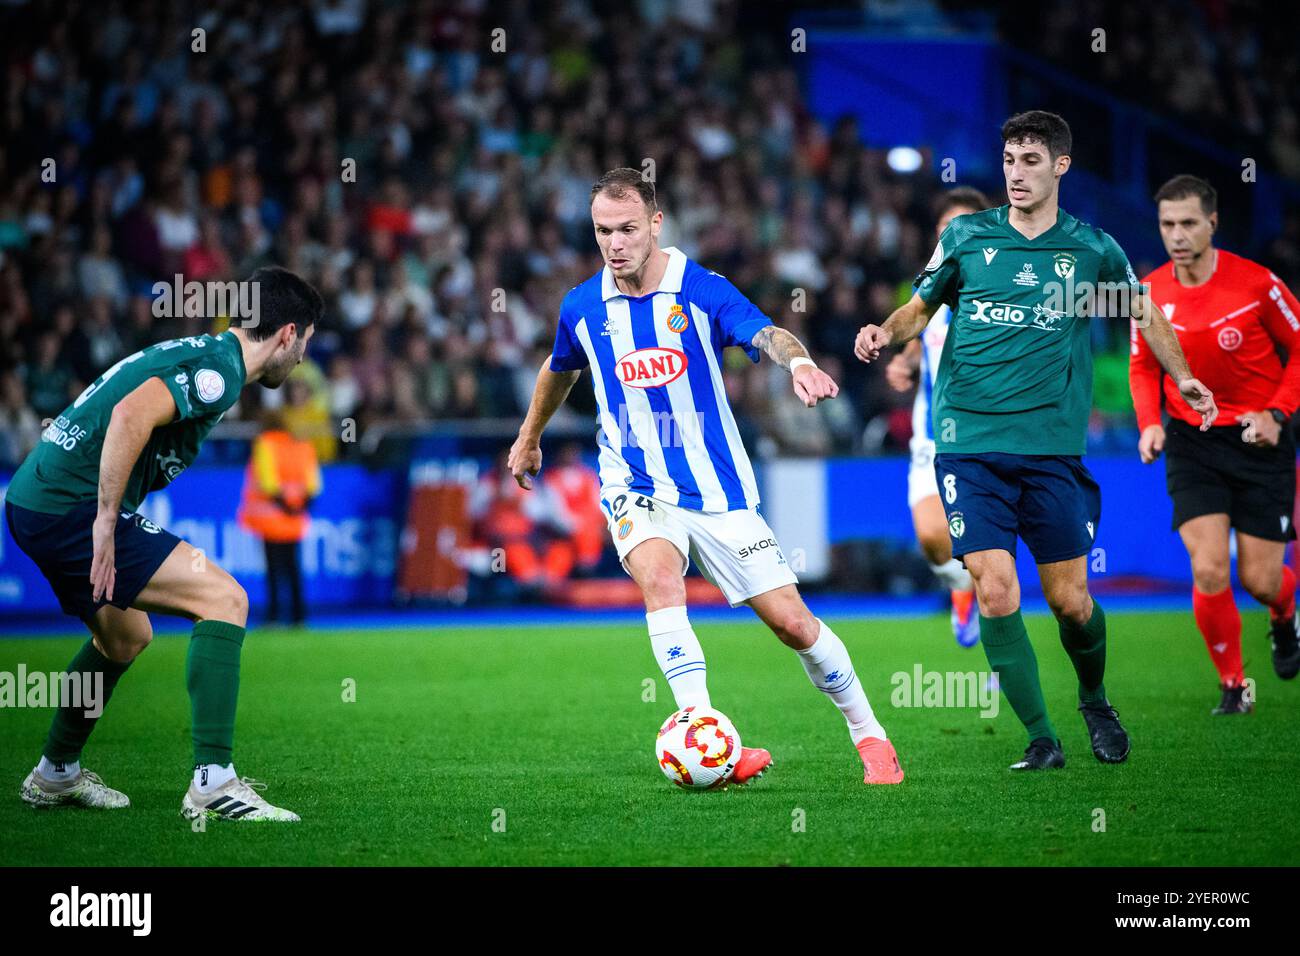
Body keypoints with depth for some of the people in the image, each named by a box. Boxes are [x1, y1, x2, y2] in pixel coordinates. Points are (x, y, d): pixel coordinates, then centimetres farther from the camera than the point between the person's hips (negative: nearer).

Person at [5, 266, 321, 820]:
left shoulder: (199, 354, 20)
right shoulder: (221, 368, -12)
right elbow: (131, 414, -27)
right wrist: (107, 519, -24)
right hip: (72, 506, -10)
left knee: (126, 636, 30)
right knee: (224, 599, -13)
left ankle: (55, 775, 45)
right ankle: (213, 783, -20)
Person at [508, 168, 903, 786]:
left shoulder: (702, 290, -9)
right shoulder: (582, 307, 0)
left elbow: (766, 334, -27)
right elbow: (560, 370, 22)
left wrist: (798, 361, -50)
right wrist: (529, 438, 36)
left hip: (718, 490, -1)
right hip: (636, 488, 1)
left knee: (792, 622, -2)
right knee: (660, 580, -31)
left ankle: (868, 736, 19)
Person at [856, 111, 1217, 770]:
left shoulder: (1092, 249, 6)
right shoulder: (965, 236, 6)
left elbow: (1142, 311, 22)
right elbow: (922, 306, 16)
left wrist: (1181, 377, 19)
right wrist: (888, 331, -5)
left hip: (1053, 448, 0)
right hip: (969, 444, 0)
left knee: (1070, 600, 1)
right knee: (995, 591, -12)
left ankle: (1095, 700, 32)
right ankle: (1041, 738, -3)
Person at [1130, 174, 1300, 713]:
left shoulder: (1256, 284, -13)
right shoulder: (1149, 294, -3)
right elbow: (1143, 367, 12)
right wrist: (1149, 424, -4)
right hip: (1192, 441, 2)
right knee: (1208, 571, -14)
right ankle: (1232, 684, 5)